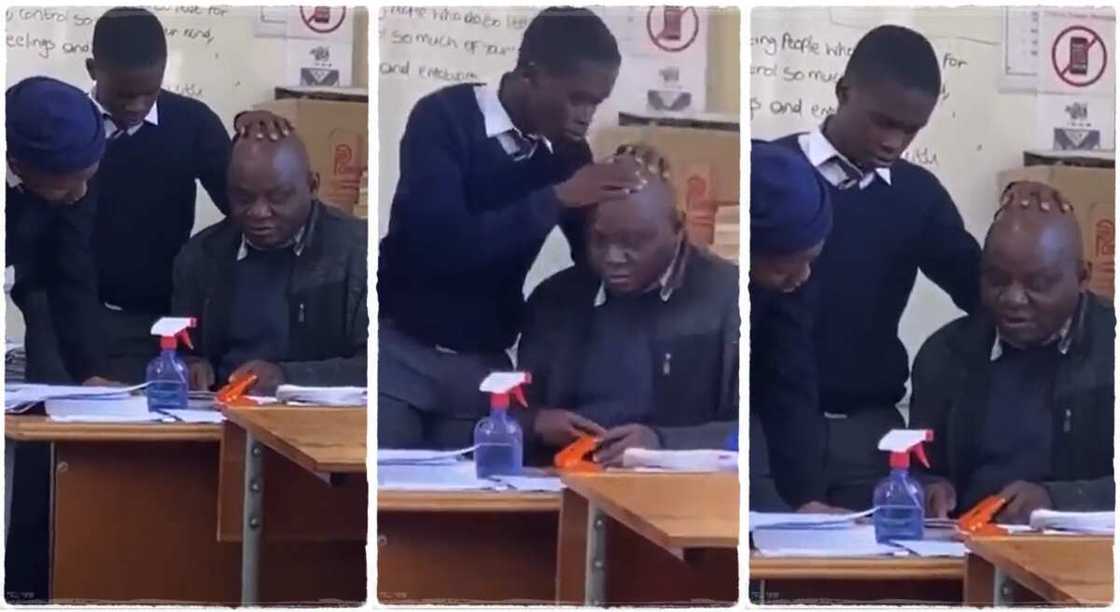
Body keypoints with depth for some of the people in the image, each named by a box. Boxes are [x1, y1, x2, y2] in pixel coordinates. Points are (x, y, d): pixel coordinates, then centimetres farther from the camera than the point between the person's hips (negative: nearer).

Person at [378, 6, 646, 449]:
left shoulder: (569, 152, 1)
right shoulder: (444, 118, -14)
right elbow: (440, 244, -25)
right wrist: (557, 198, -25)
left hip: (484, 364, 4)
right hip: (399, 348, -4)